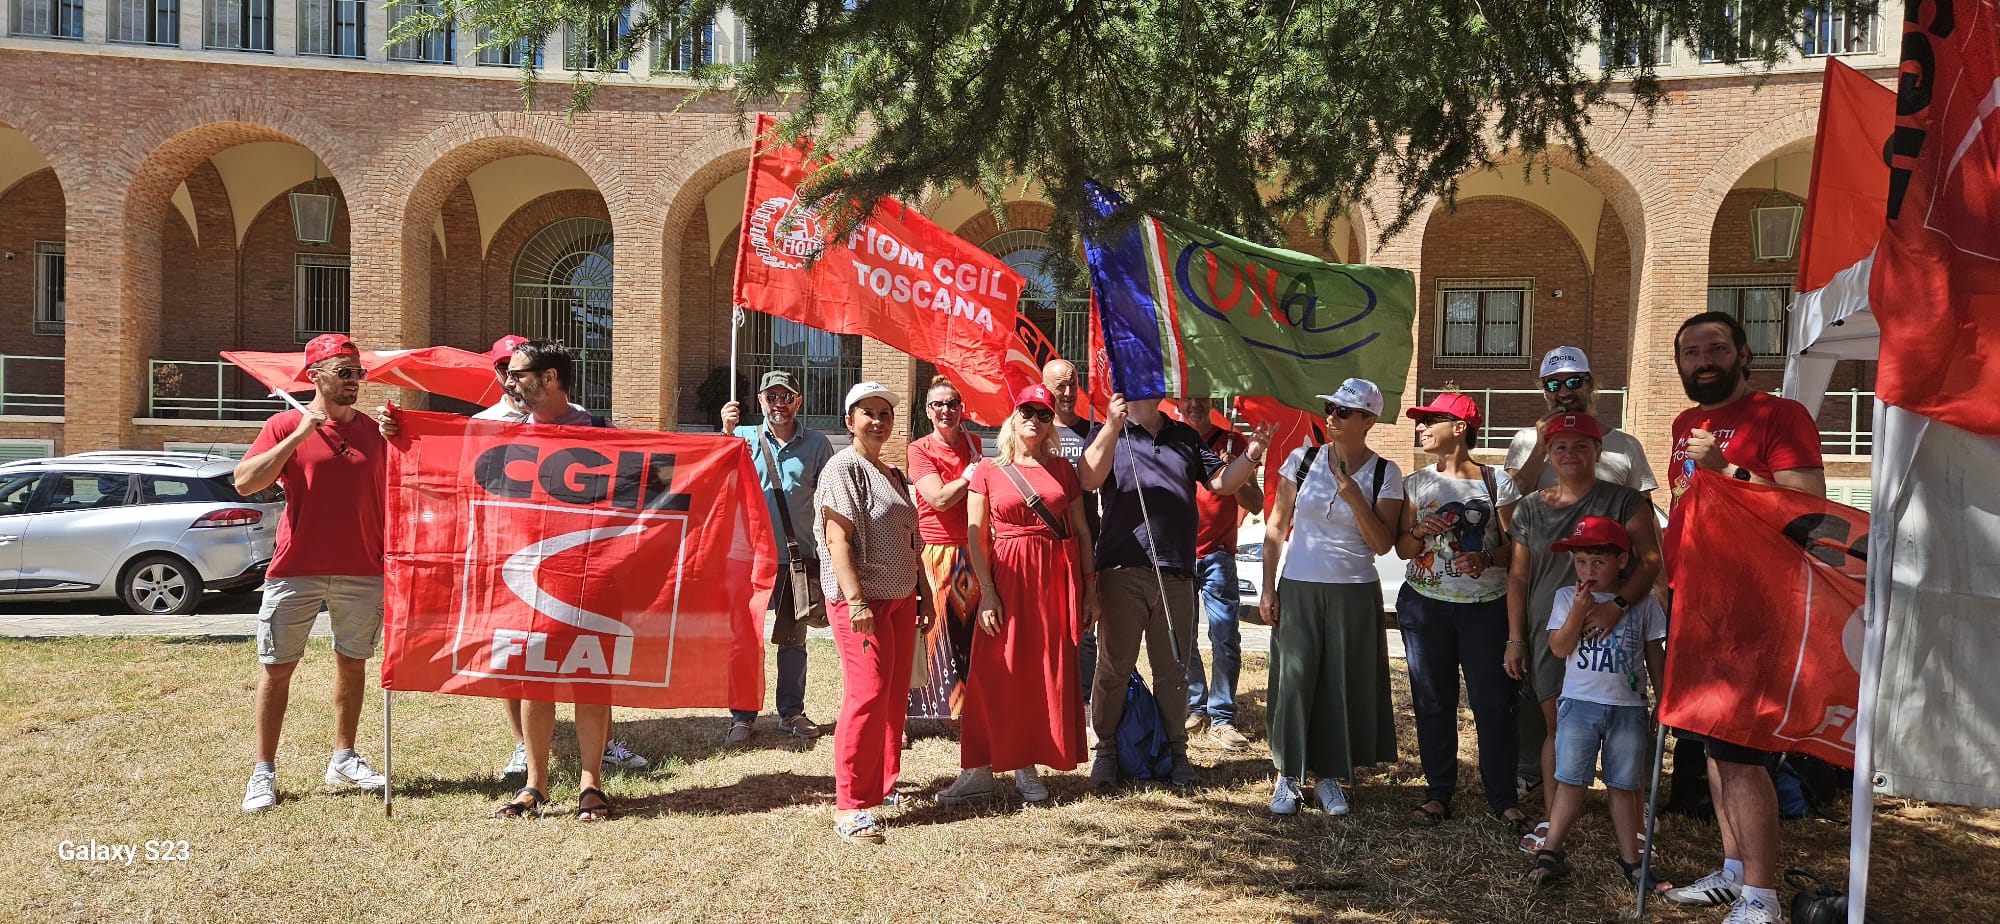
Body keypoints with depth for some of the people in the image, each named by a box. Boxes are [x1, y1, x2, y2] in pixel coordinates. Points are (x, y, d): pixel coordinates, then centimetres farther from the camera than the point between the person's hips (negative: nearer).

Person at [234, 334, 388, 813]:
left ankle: (344, 760, 23)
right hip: (296, 570, -3)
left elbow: (390, 498, 13)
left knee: (352, 662, 11)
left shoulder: (374, 431, 8)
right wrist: (298, 436, -17)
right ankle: (263, 770, 10)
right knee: (278, 666, 1)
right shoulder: (285, 425, -1)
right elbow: (245, 482, -11)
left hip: (361, 571, 3)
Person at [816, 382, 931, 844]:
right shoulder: (843, 467, -8)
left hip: (900, 598, 8)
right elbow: (837, 538, -16)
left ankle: (883, 785, 22)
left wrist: (924, 595, 20)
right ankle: (850, 805, -7)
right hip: (861, 599, -8)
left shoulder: (894, 474, 18)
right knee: (867, 694, -12)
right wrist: (856, 601, -23)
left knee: (894, 696, 9)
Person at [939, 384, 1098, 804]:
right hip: (1008, 579, -2)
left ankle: (1028, 768, 15)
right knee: (995, 674, -3)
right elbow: (976, 536, -2)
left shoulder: (1062, 469, 10)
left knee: (1050, 673, 4)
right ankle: (979, 770, 3)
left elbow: (1081, 529, 9)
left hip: (1057, 579, 3)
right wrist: (987, 592, -11)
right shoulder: (989, 471, 3)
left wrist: (1090, 587, 4)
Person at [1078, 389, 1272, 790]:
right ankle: (1106, 750, 15)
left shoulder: (1185, 437, 16)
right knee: (1114, 666, 4)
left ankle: (1176, 751, 22)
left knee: (1172, 669, 12)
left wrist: (1250, 456, -2)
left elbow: (1222, 481, 16)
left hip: (1176, 575, 4)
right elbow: (1090, 479, -14)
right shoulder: (1107, 432, 3)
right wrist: (1114, 425, -24)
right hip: (1122, 572, -3)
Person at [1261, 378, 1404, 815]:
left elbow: (1382, 544, -6)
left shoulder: (1384, 474, -1)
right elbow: (1276, 527, 5)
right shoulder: (1302, 460, 1)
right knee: (1293, 681, 3)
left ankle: (1329, 777, 20)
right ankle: (1287, 776, 15)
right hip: (1298, 588, 1)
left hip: (1354, 594, 0)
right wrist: (1268, 589, 0)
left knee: (1343, 685, 5)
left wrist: (1353, 495, -17)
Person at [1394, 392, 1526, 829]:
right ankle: (1438, 793, 18)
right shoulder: (1415, 483, 7)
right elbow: (1403, 549, 8)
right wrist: (1420, 532, -13)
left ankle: (1502, 797, 11)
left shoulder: (1496, 482, 0)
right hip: (1425, 605, 2)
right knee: (1433, 702, 7)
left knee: (1495, 702, -3)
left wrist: (1486, 559, -21)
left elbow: (1514, 545, -1)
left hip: (1486, 607, -2)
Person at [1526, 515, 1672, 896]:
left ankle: (1630, 859, 15)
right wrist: (1579, 611, -16)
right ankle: (1551, 853, 3)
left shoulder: (1643, 602, 3)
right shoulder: (1567, 597, 2)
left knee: (1623, 786, 7)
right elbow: (1560, 648, -5)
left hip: (1629, 708, 0)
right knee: (1571, 782, -1)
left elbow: (1655, 655, 9)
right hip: (1580, 703, 0)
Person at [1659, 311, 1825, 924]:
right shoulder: (1686, 425, 16)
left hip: (1751, 609, -8)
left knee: (1740, 754, -9)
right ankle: (1734, 871, 24)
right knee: (1714, 745, 13)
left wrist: (1728, 468, -23)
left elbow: (1809, 505, -19)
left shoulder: (1780, 415, -9)